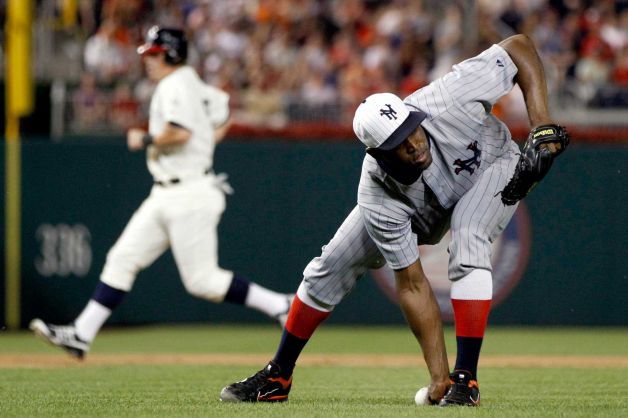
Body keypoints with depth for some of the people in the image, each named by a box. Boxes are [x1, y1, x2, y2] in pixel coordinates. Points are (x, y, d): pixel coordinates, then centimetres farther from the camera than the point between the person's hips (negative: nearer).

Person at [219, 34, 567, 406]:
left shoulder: (447, 99, -42)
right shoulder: (378, 196, -37)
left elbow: (520, 47, -30)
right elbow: (413, 286, -32)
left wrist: (542, 125, -37)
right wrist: (437, 374, -34)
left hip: (490, 166, -1)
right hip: (414, 204, 1)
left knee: (467, 240, -32)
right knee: (330, 269, -2)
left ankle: (466, 378, -27)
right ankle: (277, 378, 18)